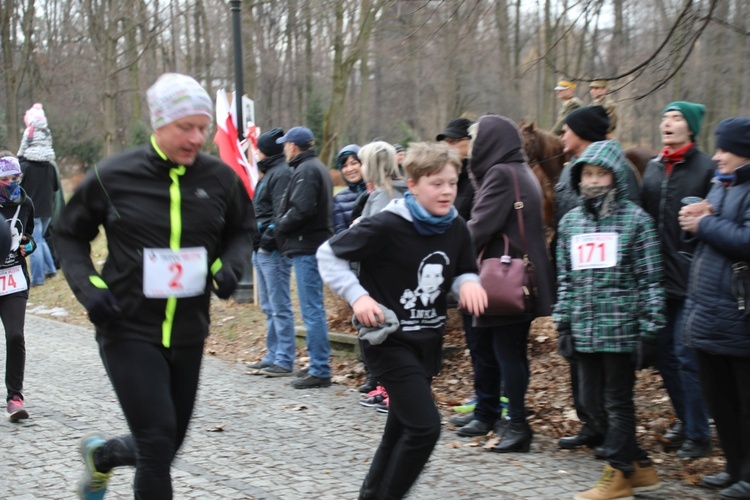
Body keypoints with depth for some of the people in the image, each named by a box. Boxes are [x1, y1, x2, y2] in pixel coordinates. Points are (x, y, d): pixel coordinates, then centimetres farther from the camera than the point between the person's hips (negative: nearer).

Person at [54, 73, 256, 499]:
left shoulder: (220, 178, -2)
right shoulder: (113, 177, -9)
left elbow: (242, 230, 15)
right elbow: (70, 235, 5)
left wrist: (229, 266, -6)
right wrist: (89, 286, -10)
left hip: (188, 334, 4)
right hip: (129, 331, -4)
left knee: (166, 446, 15)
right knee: (157, 441, -14)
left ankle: (102, 455, 48)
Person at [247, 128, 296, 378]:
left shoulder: (282, 173, -11)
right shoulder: (270, 172, 20)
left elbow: (282, 212, -19)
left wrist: (269, 238, -21)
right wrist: (257, 241, 15)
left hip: (273, 251, -11)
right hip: (263, 248, 11)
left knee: (280, 307, -8)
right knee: (269, 307, 14)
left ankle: (284, 361, -6)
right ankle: (273, 356, 20)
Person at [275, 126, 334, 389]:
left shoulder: (306, 170, -13)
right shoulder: (317, 166, 19)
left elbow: (302, 209, -24)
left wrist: (280, 225, -9)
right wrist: (283, 225, 10)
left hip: (306, 247, -11)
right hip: (313, 244, 11)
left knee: (312, 309, -8)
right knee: (313, 308, 16)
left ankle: (320, 370, -7)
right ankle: (317, 365, 23)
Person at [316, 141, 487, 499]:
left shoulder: (456, 230, -1)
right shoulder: (387, 227, -20)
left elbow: (463, 272, 12)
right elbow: (329, 254, -12)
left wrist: (469, 283, -11)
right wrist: (358, 296, -22)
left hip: (428, 341, 7)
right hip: (388, 340, -7)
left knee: (402, 428, 15)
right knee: (425, 426, -15)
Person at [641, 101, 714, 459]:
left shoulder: (706, 168, -6)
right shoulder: (653, 168, 14)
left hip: (690, 278, -6)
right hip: (658, 276, 7)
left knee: (687, 355, -6)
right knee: (665, 352, 11)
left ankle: (698, 434, 3)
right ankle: (685, 420, 26)